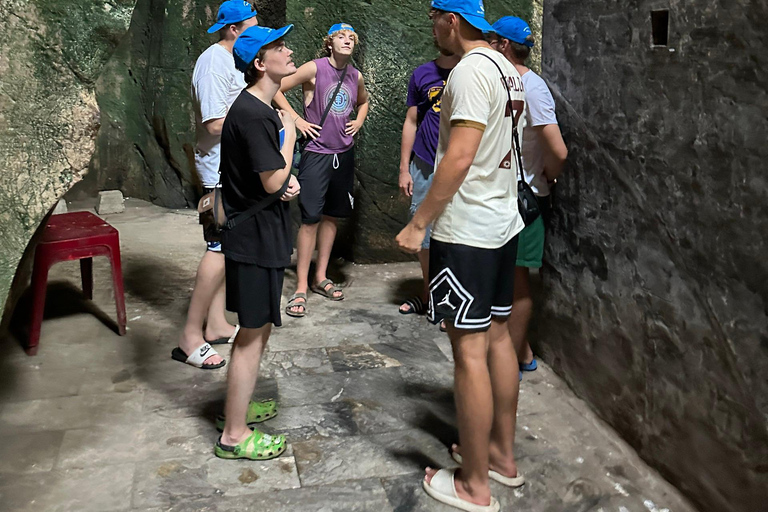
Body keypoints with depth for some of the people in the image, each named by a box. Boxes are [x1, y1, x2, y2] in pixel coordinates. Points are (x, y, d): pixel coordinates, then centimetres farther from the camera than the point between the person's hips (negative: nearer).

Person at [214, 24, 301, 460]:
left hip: (262, 232, 10)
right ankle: (235, 436, 8)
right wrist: (289, 136, -7)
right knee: (254, 333, -3)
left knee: (260, 328, 20)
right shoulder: (253, 114, -20)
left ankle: (239, 405, 35)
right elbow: (272, 183, -20)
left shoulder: (262, 109, 13)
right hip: (254, 237, -10)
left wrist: (289, 181, -5)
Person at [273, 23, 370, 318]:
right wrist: (296, 119, -9)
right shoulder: (314, 69, -9)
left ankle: (321, 278, 24)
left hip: (344, 154, 6)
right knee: (311, 219, -6)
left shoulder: (356, 77, 7)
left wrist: (358, 122, 11)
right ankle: (301, 288, 1)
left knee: (332, 216, 12)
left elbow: (363, 101, 29)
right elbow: (277, 89, -6)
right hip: (316, 153, -6)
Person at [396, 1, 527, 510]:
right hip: (504, 222, 10)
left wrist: (418, 224, -17)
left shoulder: (471, 70, -15)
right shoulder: (508, 70, 13)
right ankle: (503, 454, 29)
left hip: (466, 230, -9)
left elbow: (460, 157, -22)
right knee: (497, 336, 16)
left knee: (470, 349, -3)